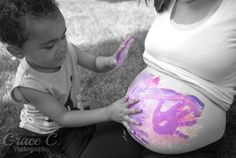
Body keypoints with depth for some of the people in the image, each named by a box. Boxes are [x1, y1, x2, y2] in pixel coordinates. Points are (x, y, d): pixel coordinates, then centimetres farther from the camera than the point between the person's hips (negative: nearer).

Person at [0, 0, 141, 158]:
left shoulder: (67, 50, -21)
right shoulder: (28, 84, -33)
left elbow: (94, 63, -4)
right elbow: (63, 118, -31)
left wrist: (110, 61, -29)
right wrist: (108, 113, -40)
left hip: (73, 116, 3)